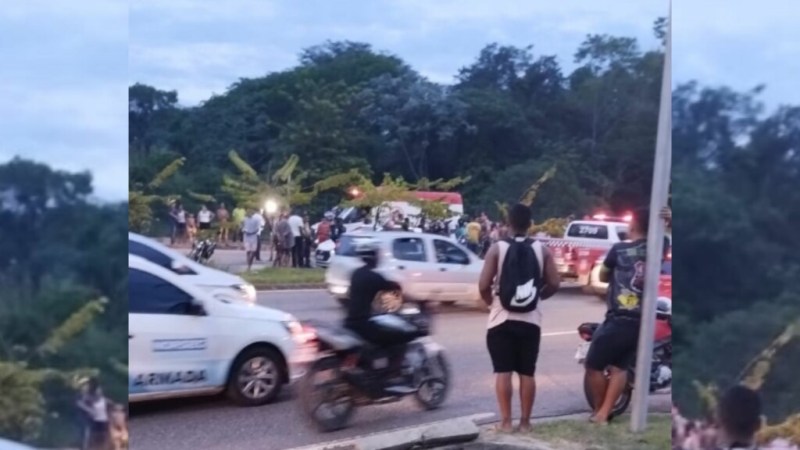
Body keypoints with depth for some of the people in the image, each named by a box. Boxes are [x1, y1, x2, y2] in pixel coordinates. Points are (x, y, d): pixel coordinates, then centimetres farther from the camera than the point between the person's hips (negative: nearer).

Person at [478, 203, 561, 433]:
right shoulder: (541, 250, 1)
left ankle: (505, 421, 3)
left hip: (502, 319, -2)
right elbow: (554, 284, -1)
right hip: (530, 320, 2)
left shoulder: (497, 248, -6)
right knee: (527, 373, 8)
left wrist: (490, 301, 8)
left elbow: (484, 285, -11)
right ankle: (525, 421, 12)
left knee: (503, 371, 2)